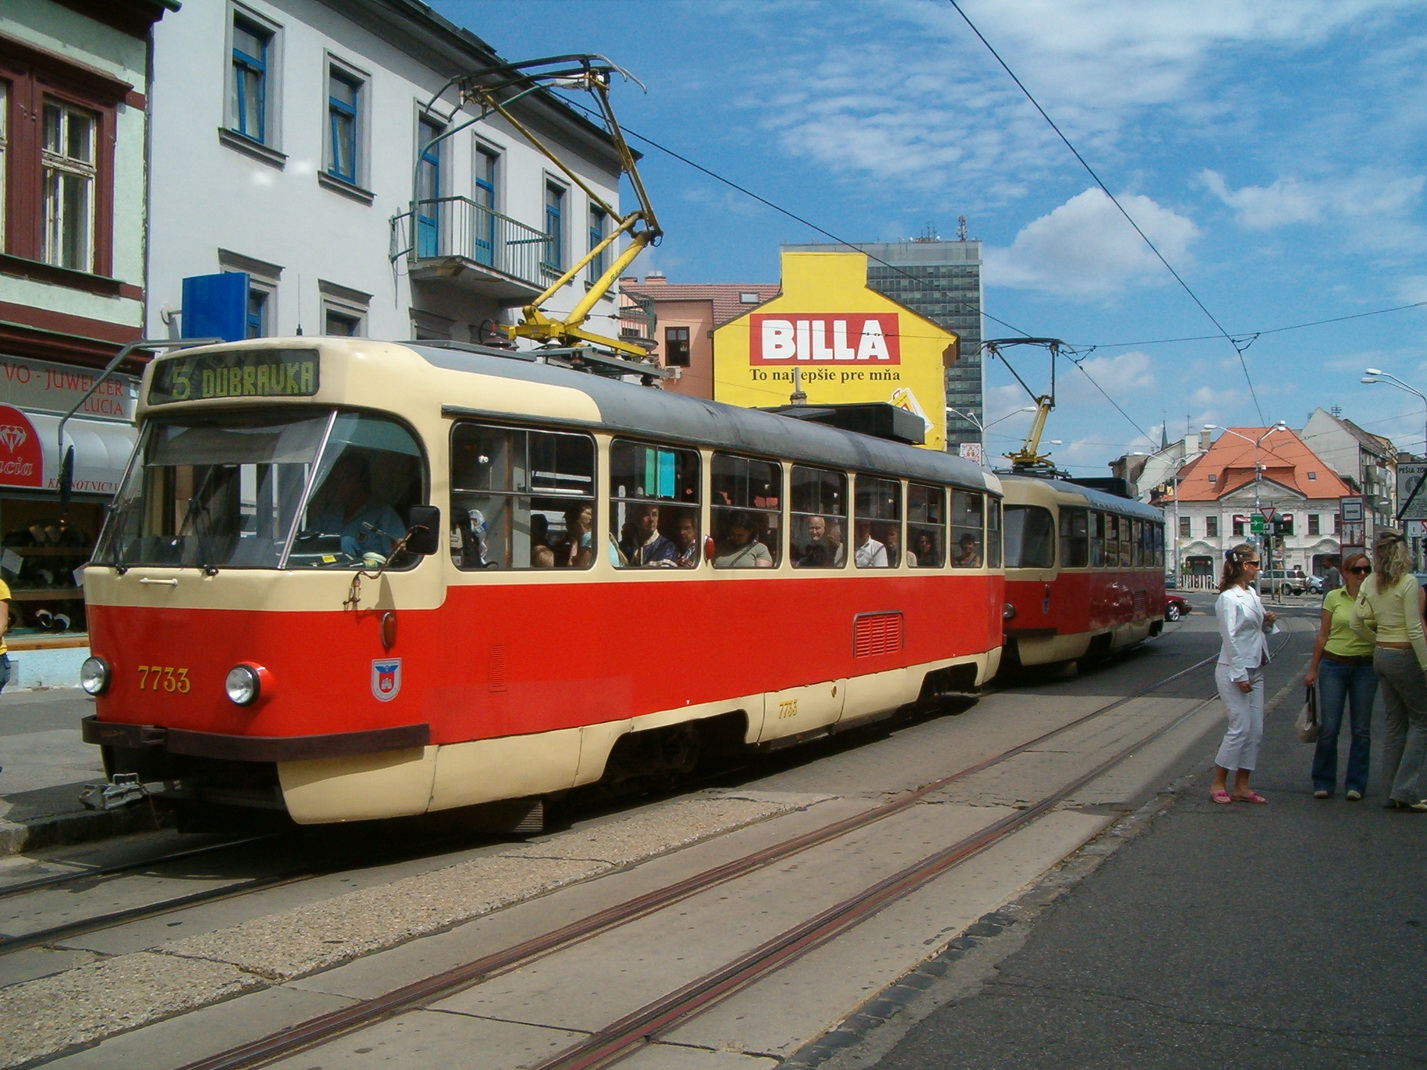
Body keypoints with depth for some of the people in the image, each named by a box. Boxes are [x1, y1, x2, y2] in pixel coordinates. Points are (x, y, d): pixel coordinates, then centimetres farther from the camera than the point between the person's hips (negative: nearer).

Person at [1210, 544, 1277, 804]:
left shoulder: (1252, 594, 12)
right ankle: (1218, 784, 4)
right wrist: (1240, 675, -18)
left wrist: (1268, 622, 0)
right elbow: (1230, 639, -16)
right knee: (1241, 728, -8)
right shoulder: (1228, 599, -13)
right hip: (1234, 670, -8)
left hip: (1255, 669, 8)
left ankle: (1242, 786, 12)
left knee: (1255, 729, 6)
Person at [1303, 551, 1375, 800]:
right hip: (1334, 665, -1)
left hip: (1365, 667, 1)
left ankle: (1355, 784, 15)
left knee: (1361, 729, 4)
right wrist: (1313, 668, 6)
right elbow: (1323, 635, 6)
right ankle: (1323, 783, 11)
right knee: (1329, 727, -1)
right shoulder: (1333, 597, 2)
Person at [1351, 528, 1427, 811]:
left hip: (1381, 657, 7)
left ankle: (1393, 793, 15)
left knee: (1395, 724, 12)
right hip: (1404, 656, -7)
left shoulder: (1370, 583, 5)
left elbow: (1357, 624, 8)